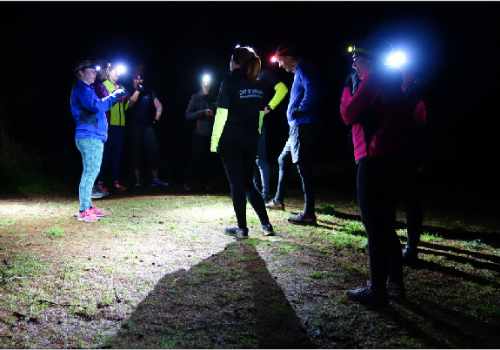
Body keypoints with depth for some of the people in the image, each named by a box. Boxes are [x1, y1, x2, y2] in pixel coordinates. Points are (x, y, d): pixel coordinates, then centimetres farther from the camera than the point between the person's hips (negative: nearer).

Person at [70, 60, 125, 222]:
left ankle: (88, 206, 21)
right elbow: (96, 106, -24)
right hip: (89, 137, -11)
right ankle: (83, 211, -9)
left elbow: (97, 106, 24)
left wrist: (113, 97, 15)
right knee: (90, 173, -11)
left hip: (92, 137, 11)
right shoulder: (81, 89, -10)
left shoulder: (85, 89, 24)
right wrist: (112, 96, -13)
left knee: (91, 172, 14)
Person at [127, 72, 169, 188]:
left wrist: (156, 118, -4)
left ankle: (155, 179, -3)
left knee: (153, 151, -7)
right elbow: (130, 103, -10)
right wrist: (137, 90, -8)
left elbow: (158, 105, 10)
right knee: (136, 153, -1)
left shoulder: (149, 92, 15)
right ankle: (138, 180, 2)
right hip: (135, 126, -1)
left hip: (148, 125, 1)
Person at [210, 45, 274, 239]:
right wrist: (254, 135, 15)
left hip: (230, 141, -5)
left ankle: (242, 228, 7)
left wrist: (214, 141, -8)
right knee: (248, 182, 14)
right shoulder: (258, 85, 8)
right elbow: (260, 114, 9)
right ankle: (266, 224, 9)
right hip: (251, 141, 5)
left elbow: (222, 114, -12)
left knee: (236, 183, 2)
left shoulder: (230, 81, -8)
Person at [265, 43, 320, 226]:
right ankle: (278, 200, 34)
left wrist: (299, 110, -19)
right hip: (297, 127, 11)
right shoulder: (299, 72, 21)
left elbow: (312, 92, -26)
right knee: (283, 159, 21)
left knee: (303, 167, -10)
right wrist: (294, 111, 11)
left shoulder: (303, 69, -10)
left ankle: (309, 213, -7)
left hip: (302, 126, -11)